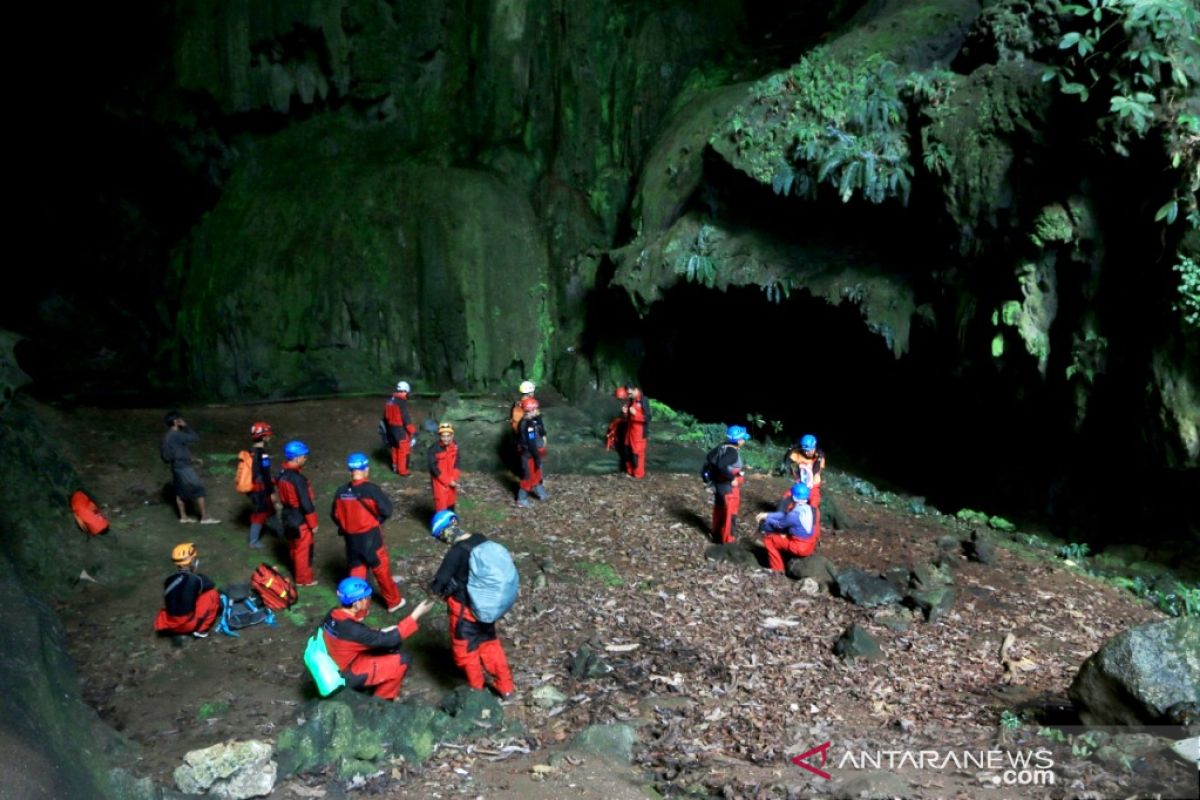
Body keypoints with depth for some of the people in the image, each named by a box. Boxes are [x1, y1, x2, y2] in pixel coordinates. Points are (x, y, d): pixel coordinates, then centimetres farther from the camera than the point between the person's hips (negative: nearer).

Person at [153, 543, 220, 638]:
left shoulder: (168, 581, 0)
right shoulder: (198, 580, -11)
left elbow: (167, 605, 12)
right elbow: (212, 586, 10)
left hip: (168, 625, 5)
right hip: (190, 624, -5)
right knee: (212, 594, 6)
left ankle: (177, 633, 16)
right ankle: (201, 630, 5)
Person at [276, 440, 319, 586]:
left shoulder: (282, 474, -2)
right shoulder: (298, 479, -29)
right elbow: (306, 504, -24)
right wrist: (313, 523, -14)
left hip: (288, 517, 8)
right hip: (301, 521, -8)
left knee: (294, 548, 24)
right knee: (304, 550, 8)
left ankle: (297, 573, 40)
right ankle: (304, 579, 21)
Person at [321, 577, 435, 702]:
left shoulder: (332, 615, -11)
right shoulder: (352, 630, -35)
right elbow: (390, 639, -26)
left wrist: (381, 632, -1)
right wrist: (416, 615, -21)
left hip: (337, 665, 8)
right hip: (348, 676, -8)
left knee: (390, 648, 10)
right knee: (402, 661, -6)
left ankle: (380, 686, 25)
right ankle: (381, 699, 13)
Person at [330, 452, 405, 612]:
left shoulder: (341, 491, -5)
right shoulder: (370, 489, -19)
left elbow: (335, 514, 5)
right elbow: (387, 510, -16)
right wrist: (375, 521, 3)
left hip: (351, 538, 4)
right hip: (370, 536, -4)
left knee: (356, 571, 15)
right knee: (381, 569, 12)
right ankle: (393, 602, 27)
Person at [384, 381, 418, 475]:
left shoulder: (389, 400, 5)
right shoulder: (402, 402, -21)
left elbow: (386, 416, 13)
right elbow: (407, 418, -21)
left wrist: (388, 427, 23)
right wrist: (413, 431, -16)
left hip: (391, 428, 8)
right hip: (401, 429, -8)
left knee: (395, 448, 21)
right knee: (403, 450, 2)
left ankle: (395, 466, 32)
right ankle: (402, 470, 7)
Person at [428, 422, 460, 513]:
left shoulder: (454, 446, -9)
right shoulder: (434, 449, -24)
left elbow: (456, 463, 1)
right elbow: (433, 467, -21)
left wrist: (454, 478, -12)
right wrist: (447, 481, -18)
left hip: (451, 478, 5)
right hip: (439, 479, -5)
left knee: (451, 500, 21)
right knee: (441, 502, -4)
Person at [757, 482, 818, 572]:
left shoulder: (794, 515, -28)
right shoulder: (807, 508, -3)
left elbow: (779, 525, -9)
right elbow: (785, 514, 8)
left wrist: (766, 519, 9)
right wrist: (767, 515, 7)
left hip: (800, 548, -8)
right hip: (810, 544, 8)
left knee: (768, 538, -3)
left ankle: (777, 569, 5)